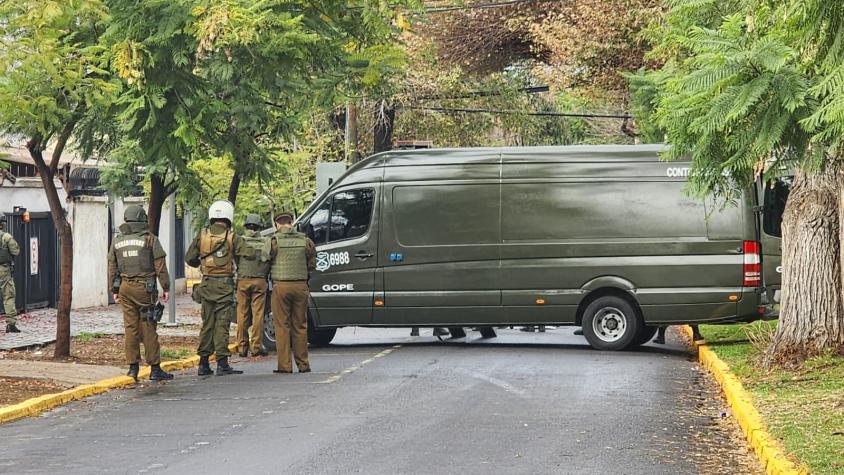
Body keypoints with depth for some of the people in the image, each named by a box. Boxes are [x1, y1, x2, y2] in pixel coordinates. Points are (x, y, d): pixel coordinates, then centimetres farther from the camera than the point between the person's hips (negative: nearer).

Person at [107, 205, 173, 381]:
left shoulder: (117, 241, 9)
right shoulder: (150, 239, -4)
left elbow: (112, 268, 13)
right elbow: (160, 266, -5)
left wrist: (114, 290, 19)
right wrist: (166, 288, 0)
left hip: (125, 287, 4)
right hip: (144, 287, -4)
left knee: (130, 327, 7)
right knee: (148, 328, -2)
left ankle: (133, 367, 7)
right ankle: (155, 369, -1)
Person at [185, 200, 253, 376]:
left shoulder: (202, 235, 3)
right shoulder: (231, 237, -7)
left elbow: (189, 259, 6)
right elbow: (250, 253, -11)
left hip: (207, 283, 4)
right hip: (224, 284, -4)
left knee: (207, 323, 11)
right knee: (222, 324, -4)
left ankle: (203, 363, 12)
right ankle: (222, 363, -7)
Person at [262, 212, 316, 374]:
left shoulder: (274, 241, -4)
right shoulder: (305, 241, 4)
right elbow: (312, 265, 10)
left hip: (281, 286, -3)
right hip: (300, 286, 3)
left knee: (282, 326, 2)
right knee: (300, 326, 10)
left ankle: (284, 365, -1)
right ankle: (303, 364, 11)